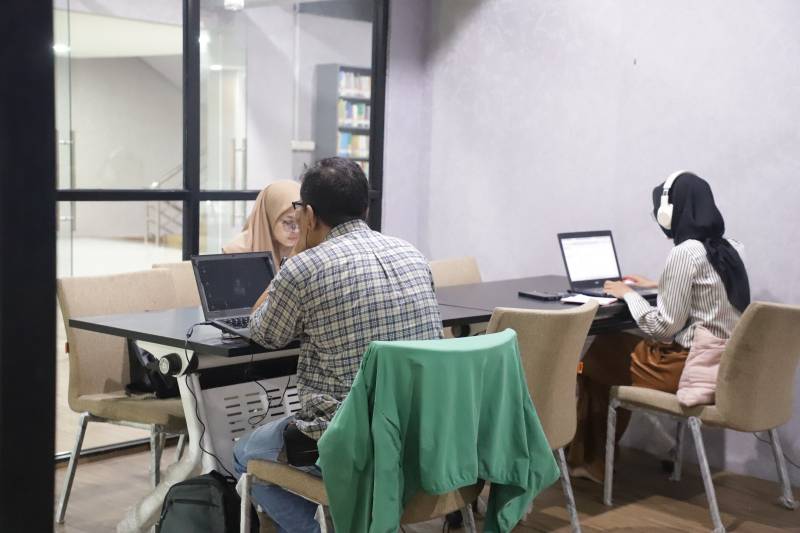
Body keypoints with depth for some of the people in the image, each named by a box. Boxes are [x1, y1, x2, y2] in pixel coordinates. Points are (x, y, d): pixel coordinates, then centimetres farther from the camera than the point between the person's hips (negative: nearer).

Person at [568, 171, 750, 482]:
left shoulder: (685, 253, -19)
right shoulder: (728, 249, 8)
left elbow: (663, 327, -19)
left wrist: (628, 294, -5)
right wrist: (656, 286, 23)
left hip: (689, 365, -9)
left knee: (595, 358, 10)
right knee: (611, 346, 19)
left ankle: (587, 459, 26)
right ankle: (595, 459, 25)